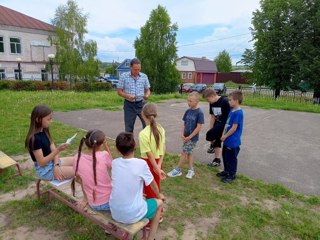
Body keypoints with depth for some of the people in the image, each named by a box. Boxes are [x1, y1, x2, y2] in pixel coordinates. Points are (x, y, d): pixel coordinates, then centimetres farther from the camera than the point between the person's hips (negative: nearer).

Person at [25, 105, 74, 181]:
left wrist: (56, 165, -16)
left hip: (51, 162, 9)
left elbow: (53, 150, -1)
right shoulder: (35, 139, -24)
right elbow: (41, 163, -23)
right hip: (45, 170, -9)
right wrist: (57, 150, -32)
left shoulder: (44, 131, 3)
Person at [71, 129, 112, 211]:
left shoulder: (77, 158, -10)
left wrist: (85, 198, 15)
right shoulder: (104, 155, -21)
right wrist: (106, 147, -3)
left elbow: (79, 178, 2)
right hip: (108, 201, -4)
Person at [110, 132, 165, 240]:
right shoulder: (141, 164, -19)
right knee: (159, 203, 21)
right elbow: (153, 184, -1)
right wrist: (158, 195, 21)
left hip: (115, 213, 5)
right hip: (132, 215, -4)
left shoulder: (114, 163, -6)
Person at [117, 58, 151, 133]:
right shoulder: (124, 76, -4)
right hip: (129, 105, -1)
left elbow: (147, 90, 10)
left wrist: (147, 95, -14)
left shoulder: (144, 76, 3)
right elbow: (119, 92, -2)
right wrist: (127, 96, -21)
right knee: (129, 128, 5)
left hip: (141, 103, 2)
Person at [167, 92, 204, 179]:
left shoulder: (199, 113, -16)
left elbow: (199, 127, -17)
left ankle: (177, 170, 15)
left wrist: (189, 137, -15)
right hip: (186, 137, 6)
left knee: (184, 153, 2)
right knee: (189, 153, 14)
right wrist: (183, 135, -4)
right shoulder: (188, 111, 2)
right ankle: (191, 170, 29)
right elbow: (184, 124, 8)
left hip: (193, 138, -6)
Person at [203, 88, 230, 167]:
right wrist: (211, 129, 5)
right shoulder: (212, 103, 2)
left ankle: (212, 145, 15)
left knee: (209, 135, -18)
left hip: (225, 124, -8)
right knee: (217, 141, 11)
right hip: (217, 123, 8)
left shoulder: (224, 101, -22)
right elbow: (212, 117, 9)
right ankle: (217, 160, 25)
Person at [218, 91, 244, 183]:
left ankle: (232, 175, 23)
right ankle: (226, 171, 38)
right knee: (225, 155, 20)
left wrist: (225, 136, -12)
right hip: (228, 140, 9)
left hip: (233, 141, -9)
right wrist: (224, 135, 11)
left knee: (231, 158, 6)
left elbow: (234, 128, -21)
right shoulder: (232, 110, 5)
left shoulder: (238, 113, -23)